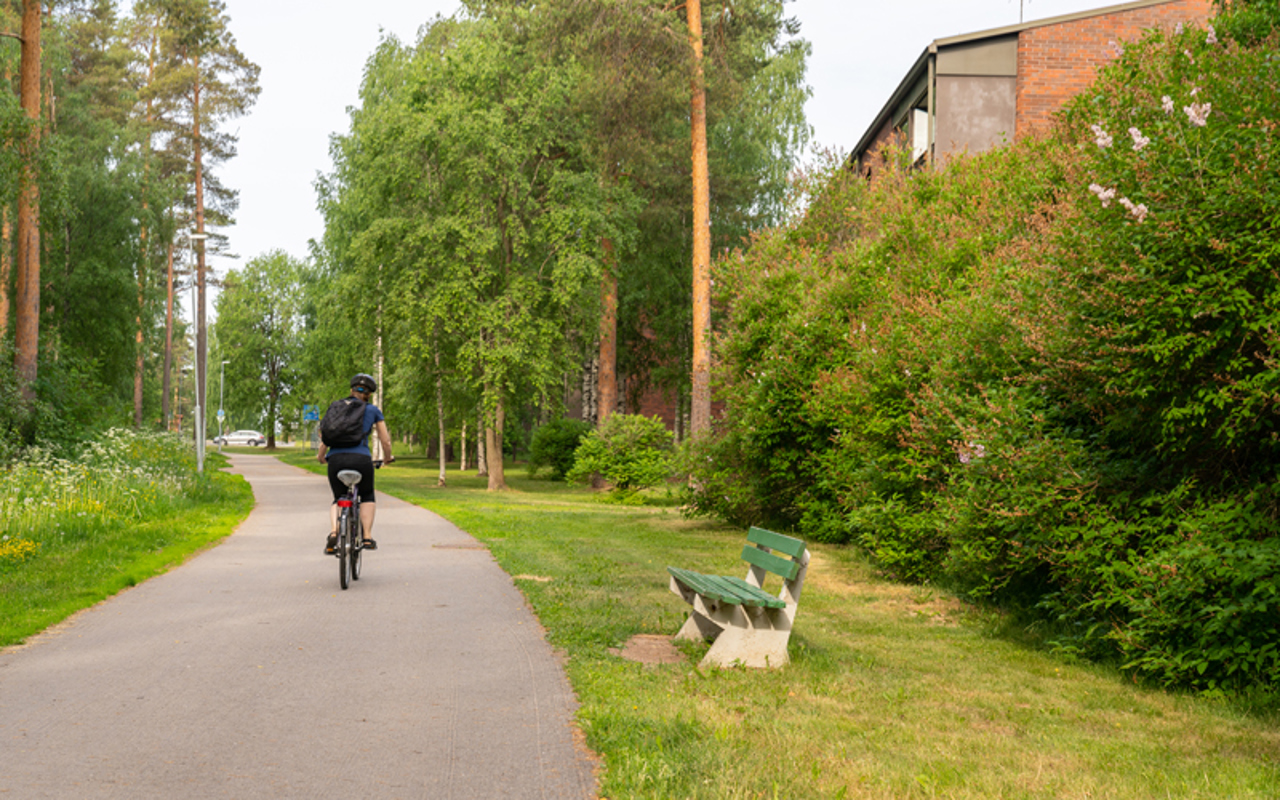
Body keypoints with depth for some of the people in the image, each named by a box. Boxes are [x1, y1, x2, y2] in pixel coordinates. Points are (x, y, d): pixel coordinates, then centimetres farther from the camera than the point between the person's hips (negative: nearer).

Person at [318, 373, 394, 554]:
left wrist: (321, 456, 32)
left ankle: (333, 532, -6)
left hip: (336, 459, 2)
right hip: (361, 458, -2)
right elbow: (385, 440, 17)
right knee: (367, 496, 25)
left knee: (338, 499, 22)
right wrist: (387, 458, 35)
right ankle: (367, 537, 12)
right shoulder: (373, 410, 15)